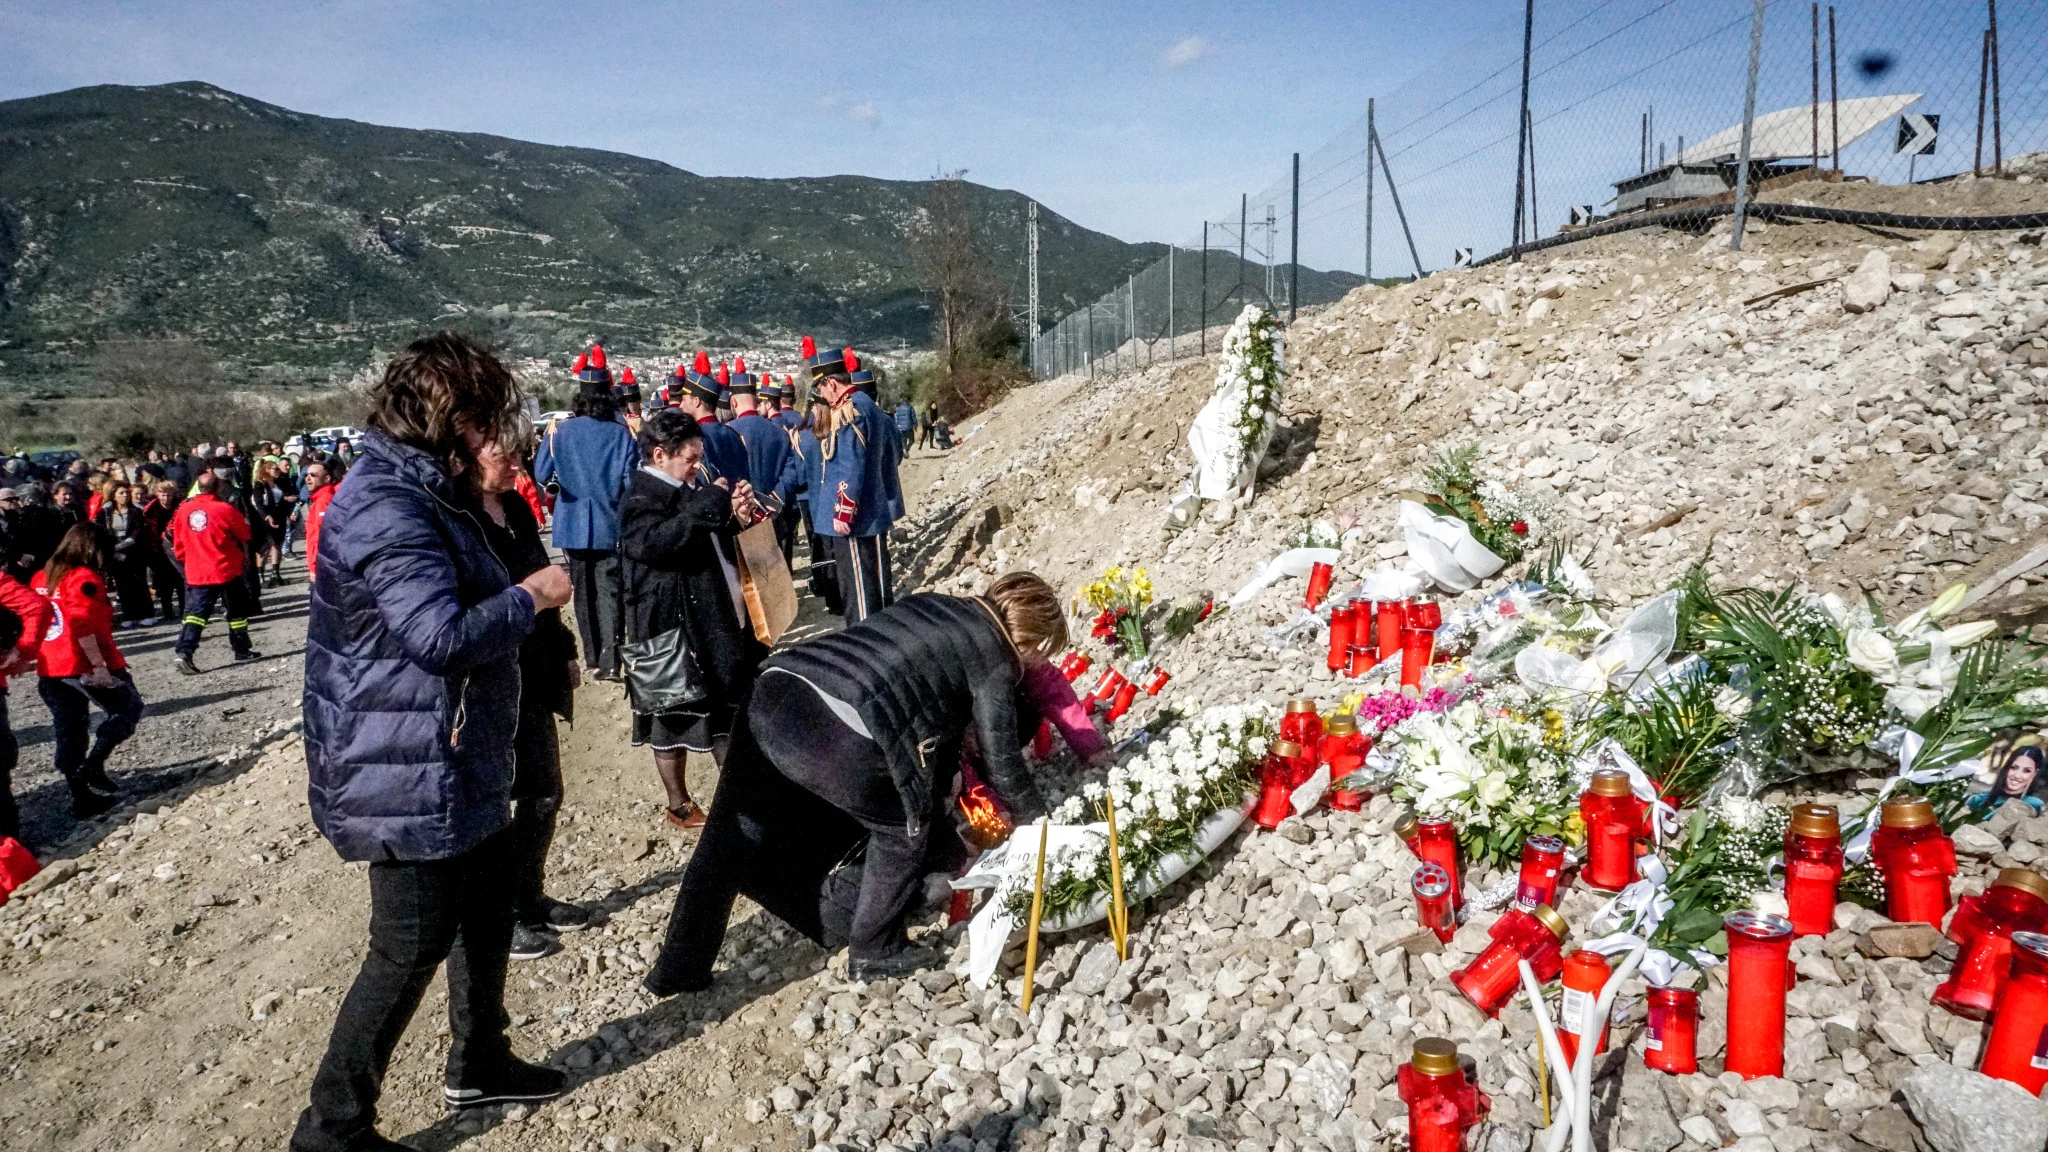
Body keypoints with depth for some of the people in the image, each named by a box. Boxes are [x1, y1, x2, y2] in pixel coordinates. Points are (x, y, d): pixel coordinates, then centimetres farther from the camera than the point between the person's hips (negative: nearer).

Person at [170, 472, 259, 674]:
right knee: (237, 611, 11)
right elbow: (244, 535, 1)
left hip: (196, 573, 4)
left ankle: (184, 651, -9)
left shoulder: (184, 510, 1)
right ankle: (242, 651, 19)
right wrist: (244, 553, 21)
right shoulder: (224, 509, -13)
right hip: (227, 570, -4)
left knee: (196, 612, 6)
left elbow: (178, 544, 8)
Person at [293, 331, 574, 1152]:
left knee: (485, 918, 22)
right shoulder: (386, 508, -23)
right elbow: (443, 635, -31)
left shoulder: (422, 494, 10)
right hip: (409, 777, -11)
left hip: (459, 767, 11)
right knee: (409, 951, 1)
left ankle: (479, 1064, 41)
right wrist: (530, 596, -18)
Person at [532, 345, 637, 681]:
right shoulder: (621, 434, -7)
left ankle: (592, 656, 25)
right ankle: (609, 662, -11)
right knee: (609, 591, -1)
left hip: (574, 524, 1)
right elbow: (632, 480, -7)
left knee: (583, 591, 15)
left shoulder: (560, 432, -6)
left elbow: (542, 475, -4)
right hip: (611, 526, -1)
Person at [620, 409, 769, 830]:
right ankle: (679, 805, 18)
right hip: (675, 627, -9)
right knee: (677, 717, 5)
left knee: (728, 708, 18)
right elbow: (654, 543, -33)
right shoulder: (644, 496, -13)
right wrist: (709, 505, -29)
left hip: (720, 619, 9)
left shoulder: (690, 486, 13)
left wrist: (735, 517, 3)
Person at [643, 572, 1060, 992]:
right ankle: (874, 951, 29)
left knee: (730, 842, 20)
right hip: (841, 740, -7)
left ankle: (677, 969, 30)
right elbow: (1003, 762, 14)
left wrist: (945, 776, 48)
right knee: (902, 829, 19)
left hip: (772, 695, 7)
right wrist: (1036, 820, 32)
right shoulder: (994, 660, 9)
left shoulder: (932, 604, 28)